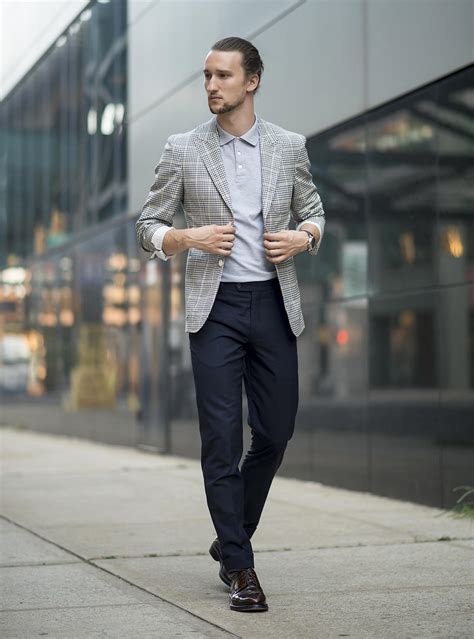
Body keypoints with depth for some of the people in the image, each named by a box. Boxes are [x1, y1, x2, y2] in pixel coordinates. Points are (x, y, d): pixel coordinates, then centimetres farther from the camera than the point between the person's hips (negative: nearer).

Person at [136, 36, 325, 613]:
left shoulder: (288, 147, 6)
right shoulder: (182, 151, 2)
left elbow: (313, 212, 17)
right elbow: (147, 227, 5)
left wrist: (301, 238, -5)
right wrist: (190, 236, -15)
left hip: (274, 303, 2)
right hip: (215, 306, -2)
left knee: (275, 434, 6)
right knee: (221, 438, -5)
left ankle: (230, 540, 28)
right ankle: (240, 568, 3)